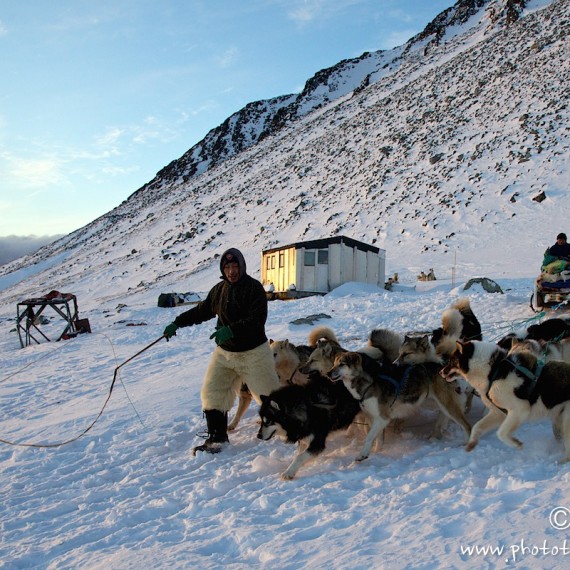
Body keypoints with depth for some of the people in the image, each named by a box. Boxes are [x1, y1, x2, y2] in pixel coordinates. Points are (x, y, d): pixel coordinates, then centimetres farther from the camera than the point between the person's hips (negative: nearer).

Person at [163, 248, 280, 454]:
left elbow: (258, 319, -24)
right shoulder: (219, 290, 2)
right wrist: (177, 323, 8)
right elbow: (202, 311, 14)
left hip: (253, 352, -5)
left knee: (267, 392, 3)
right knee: (212, 392, -1)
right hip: (224, 352, 5)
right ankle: (217, 438, 10)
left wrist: (231, 330, -34)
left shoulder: (254, 288, -15)